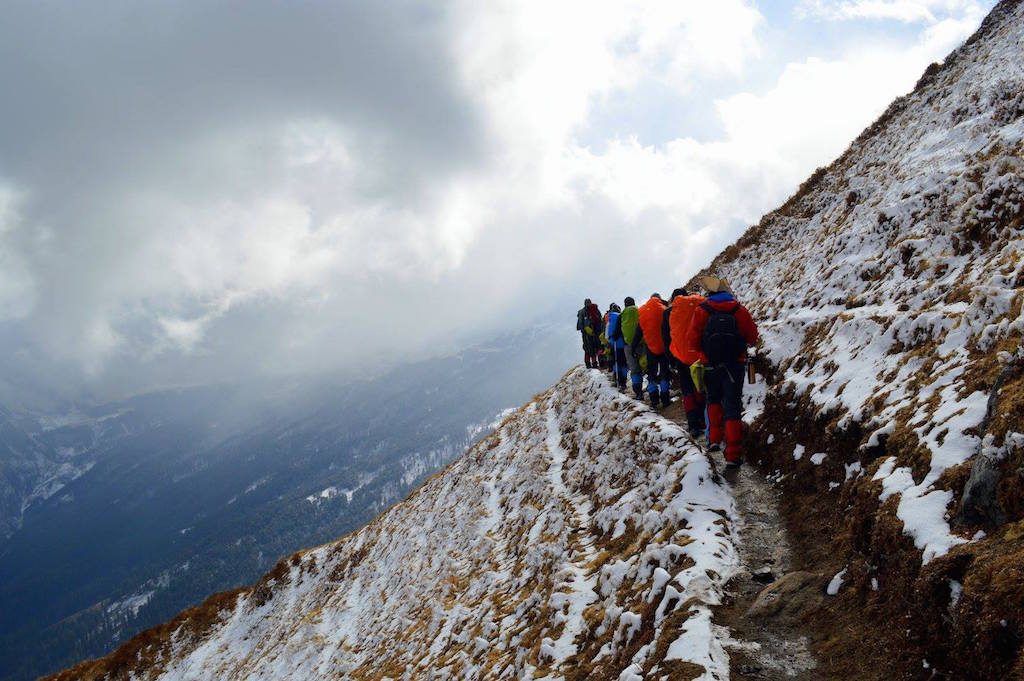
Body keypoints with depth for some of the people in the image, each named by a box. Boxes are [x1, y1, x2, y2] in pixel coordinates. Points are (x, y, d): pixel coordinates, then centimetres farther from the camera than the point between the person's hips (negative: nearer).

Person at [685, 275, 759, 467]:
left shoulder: (701, 311, -6)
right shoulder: (740, 310, -4)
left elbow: (692, 340, -7)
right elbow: (752, 337, 4)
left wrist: (699, 357, 9)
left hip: (710, 366, 1)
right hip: (735, 365, -1)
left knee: (714, 399, 27)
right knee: (732, 408, 3)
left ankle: (714, 438, 17)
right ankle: (733, 455, -4)